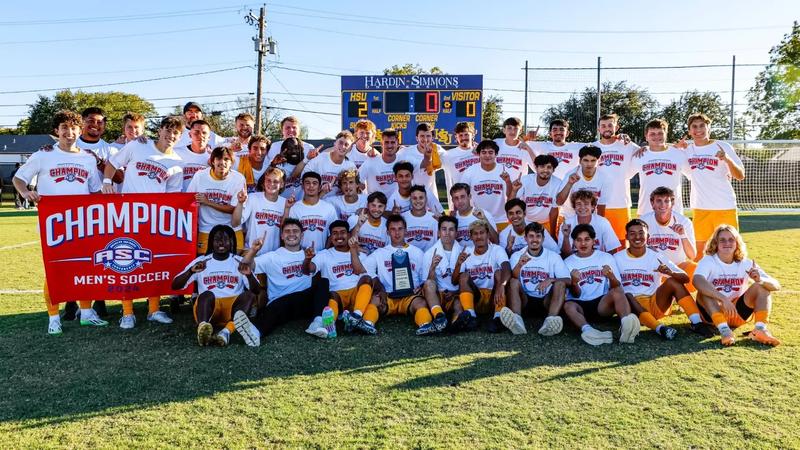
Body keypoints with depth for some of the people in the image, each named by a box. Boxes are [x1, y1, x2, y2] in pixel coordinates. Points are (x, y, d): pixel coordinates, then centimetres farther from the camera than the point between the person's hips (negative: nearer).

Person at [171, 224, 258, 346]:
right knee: (207, 295, -33)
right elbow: (175, 286, 4)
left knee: (248, 295, -30)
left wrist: (249, 275, -20)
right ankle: (203, 328, -63)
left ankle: (226, 332, -52)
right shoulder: (201, 261, 10)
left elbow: (257, 291, 2)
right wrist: (191, 271, -16)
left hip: (233, 307, 1)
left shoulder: (240, 261, 10)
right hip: (208, 308, 0)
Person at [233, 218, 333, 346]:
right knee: (277, 306, -36)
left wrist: (308, 260, -12)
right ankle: (255, 330, -68)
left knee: (322, 281, -24)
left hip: (306, 302, 2)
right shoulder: (272, 257, 13)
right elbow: (245, 267, 3)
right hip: (280, 303, -2)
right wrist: (253, 250, -19)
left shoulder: (310, 254, 22)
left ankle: (318, 322, -42)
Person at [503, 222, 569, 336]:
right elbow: (511, 279, -11)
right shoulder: (516, 256, 6)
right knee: (513, 282, -25)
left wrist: (550, 280, -24)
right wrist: (519, 265, -30)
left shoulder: (553, 256, 5)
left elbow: (568, 280, -5)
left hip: (546, 302, 0)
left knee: (560, 284, -23)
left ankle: (550, 321, -47)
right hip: (524, 301, 0)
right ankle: (517, 320, -48)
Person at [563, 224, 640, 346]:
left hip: (602, 304, 0)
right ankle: (588, 330, -60)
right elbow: (576, 295, 1)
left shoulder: (607, 258, 8)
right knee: (568, 305, -33)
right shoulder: (568, 263, 7)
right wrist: (573, 282, -22)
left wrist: (611, 277, -22)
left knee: (617, 292, -30)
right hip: (580, 305, 0)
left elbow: (617, 287, 0)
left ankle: (627, 325, -57)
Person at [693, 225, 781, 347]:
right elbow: (697, 281, -37)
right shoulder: (708, 261, -14)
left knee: (762, 286, -14)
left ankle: (760, 329, -25)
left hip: (738, 314, 4)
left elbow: (776, 286, -9)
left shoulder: (746, 263, -2)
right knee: (704, 290, -31)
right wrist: (723, 298, -46)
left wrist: (761, 280, -32)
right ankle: (724, 330, -38)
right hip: (713, 313, -3)